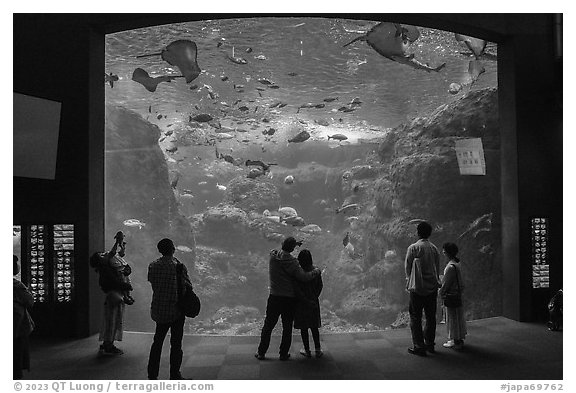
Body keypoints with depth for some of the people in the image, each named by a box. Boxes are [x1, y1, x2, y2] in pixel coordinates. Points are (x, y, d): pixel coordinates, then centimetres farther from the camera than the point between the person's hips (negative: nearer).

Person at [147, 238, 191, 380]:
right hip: (176, 309, -4)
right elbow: (188, 286, -6)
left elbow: (151, 282, 8)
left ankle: (152, 373, 20)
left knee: (158, 341, 16)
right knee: (176, 343, 6)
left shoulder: (153, 266, -1)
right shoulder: (179, 266, -14)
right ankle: (175, 375, 10)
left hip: (158, 309, 5)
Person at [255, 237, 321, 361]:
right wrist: (316, 271, -6)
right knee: (287, 328, 11)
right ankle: (283, 354, 16)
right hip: (289, 299, -3)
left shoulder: (273, 256, -3)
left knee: (268, 326, 13)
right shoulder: (292, 262, -15)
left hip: (274, 298, 3)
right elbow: (304, 277, -22)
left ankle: (261, 353, 17)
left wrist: (295, 244, 22)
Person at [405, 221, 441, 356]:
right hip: (432, 287, 5)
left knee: (416, 317, 2)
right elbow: (437, 268, 11)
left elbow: (407, 267, -3)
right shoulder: (434, 248, 5)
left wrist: (409, 281, 12)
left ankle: (419, 346, 2)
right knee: (431, 316, 13)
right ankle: (430, 344, 22)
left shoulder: (413, 248, -9)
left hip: (417, 288, -5)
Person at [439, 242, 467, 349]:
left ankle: (456, 341, 8)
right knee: (458, 317, 16)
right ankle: (459, 339, 26)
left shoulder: (451, 266, -22)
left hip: (451, 295, -9)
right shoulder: (457, 263, 7)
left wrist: (441, 293, -5)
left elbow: (446, 283, -18)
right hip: (458, 293, 9)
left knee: (453, 317, 0)